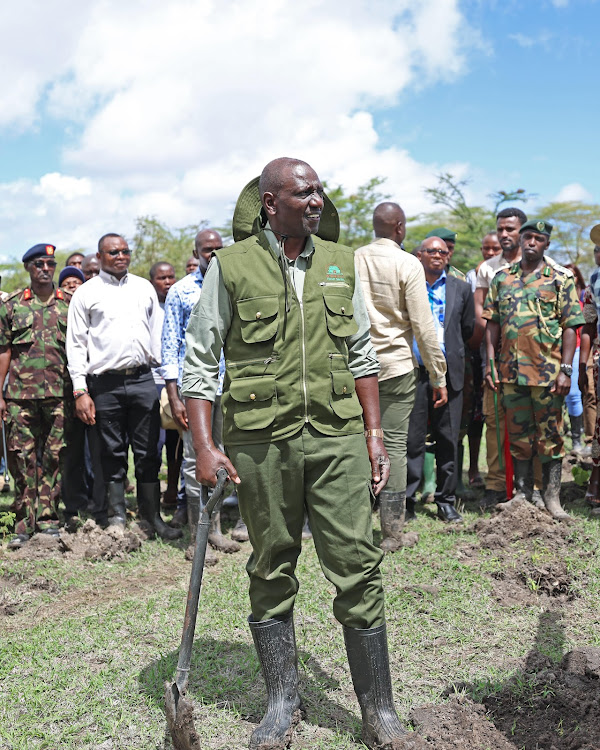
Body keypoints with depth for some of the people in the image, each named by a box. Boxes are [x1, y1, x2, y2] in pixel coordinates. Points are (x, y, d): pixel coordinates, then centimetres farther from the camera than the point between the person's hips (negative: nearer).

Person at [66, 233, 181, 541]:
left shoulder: (144, 288, 14)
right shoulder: (86, 293, 5)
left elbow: (157, 332, 18)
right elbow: (76, 344, 3)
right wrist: (80, 391, -4)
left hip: (143, 379, 2)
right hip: (106, 384, -2)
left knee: (148, 454, 4)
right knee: (113, 455, 5)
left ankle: (153, 516, 14)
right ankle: (117, 519, 15)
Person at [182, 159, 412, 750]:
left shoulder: (340, 262, 9)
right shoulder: (231, 265, -1)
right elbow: (199, 361, 1)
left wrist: (373, 432, 10)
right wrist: (203, 446, -6)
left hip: (337, 436, 2)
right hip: (261, 440, -2)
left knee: (358, 567, 1)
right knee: (271, 572, 10)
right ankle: (282, 702, 27)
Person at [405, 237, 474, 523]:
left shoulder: (461, 289, 12)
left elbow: (468, 330, 17)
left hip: (449, 372, 2)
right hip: (414, 371, -2)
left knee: (448, 439, 6)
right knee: (412, 438, 0)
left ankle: (446, 500, 16)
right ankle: (407, 499, 10)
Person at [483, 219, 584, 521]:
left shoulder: (561, 278, 2)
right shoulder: (502, 278, 11)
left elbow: (570, 326, -2)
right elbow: (492, 324, 11)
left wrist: (566, 369, -10)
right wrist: (490, 363, 3)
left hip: (547, 370, -3)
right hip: (510, 370, 3)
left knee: (550, 434, 3)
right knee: (518, 433, 10)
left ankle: (552, 496, 14)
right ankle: (523, 492, 22)